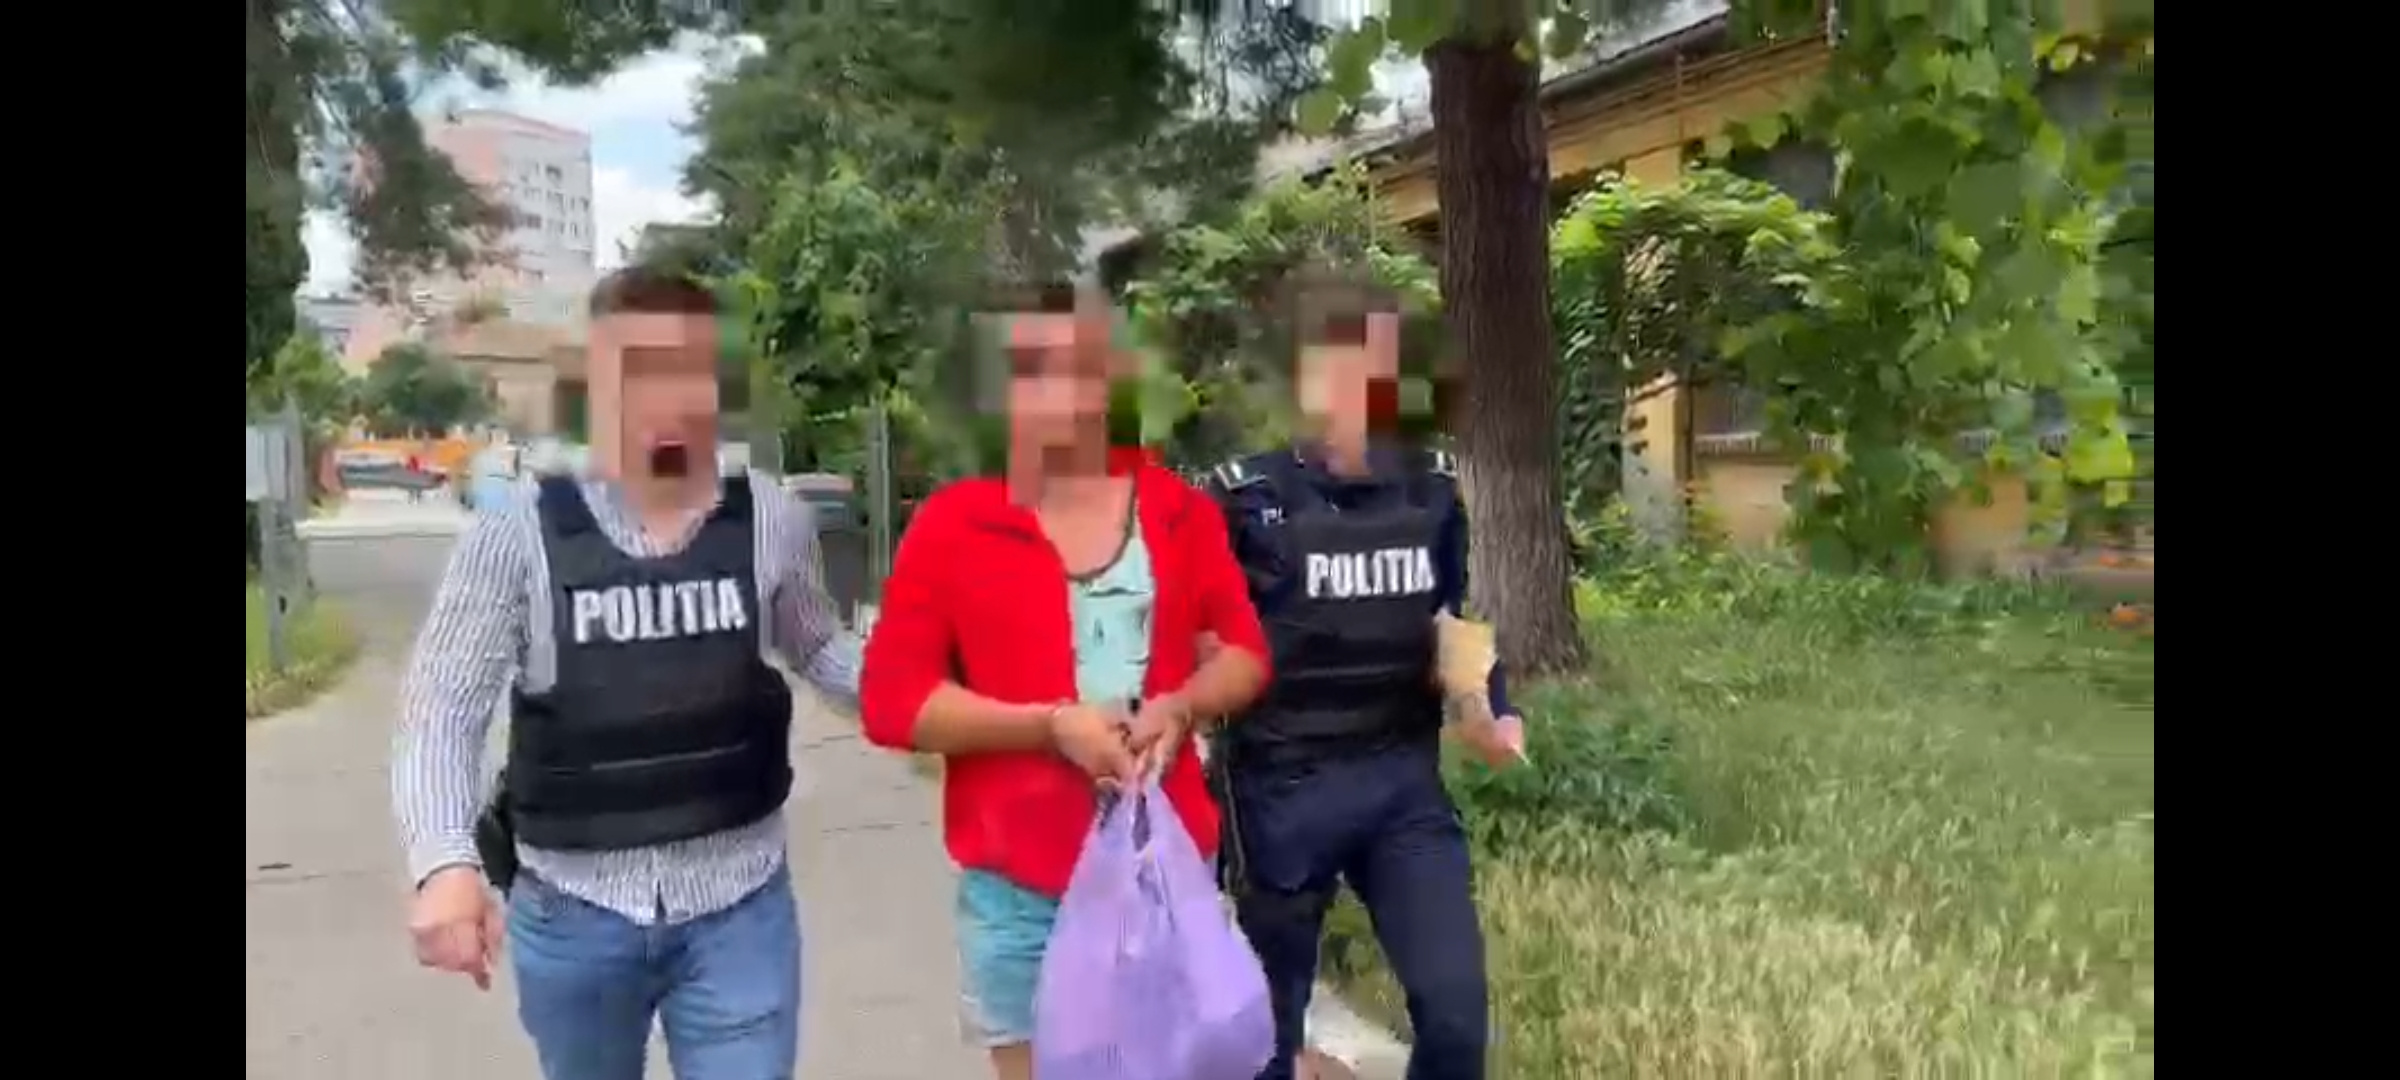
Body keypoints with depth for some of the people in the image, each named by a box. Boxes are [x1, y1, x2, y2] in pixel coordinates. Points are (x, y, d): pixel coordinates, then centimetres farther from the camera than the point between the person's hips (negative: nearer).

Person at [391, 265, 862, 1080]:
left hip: (737, 910, 0)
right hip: (573, 913, 1)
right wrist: (446, 864, -25)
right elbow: (443, 709, -9)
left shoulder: (771, 520, -5)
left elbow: (817, 650, 12)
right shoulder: (519, 531, -10)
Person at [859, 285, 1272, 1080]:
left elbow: (1247, 650, 9)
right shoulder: (954, 523, -4)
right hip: (1020, 886, -2)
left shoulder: (1179, 509, 4)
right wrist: (1050, 723, -17)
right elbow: (889, 699, -7)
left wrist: (1181, 706, -13)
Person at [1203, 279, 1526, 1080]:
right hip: (1282, 787, -3)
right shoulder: (1249, 496, -10)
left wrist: (1490, 712, 0)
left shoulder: (1432, 489, 2)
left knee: (1456, 1005, -3)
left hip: (1405, 782, 3)